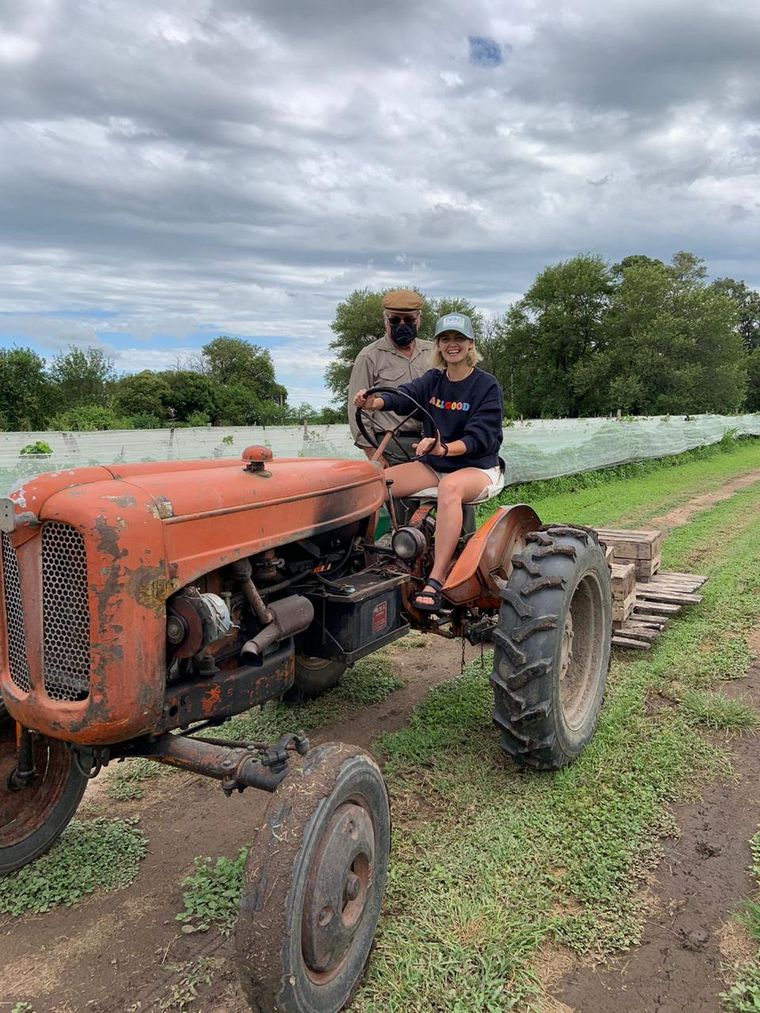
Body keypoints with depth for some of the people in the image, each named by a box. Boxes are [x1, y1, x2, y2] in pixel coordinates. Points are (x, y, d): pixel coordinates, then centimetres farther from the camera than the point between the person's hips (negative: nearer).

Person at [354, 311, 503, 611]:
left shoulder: (487, 385, -4)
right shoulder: (433, 380, 9)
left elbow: (480, 437, -16)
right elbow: (404, 395, -12)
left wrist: (444, 449, -36)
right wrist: (374, 402, -35)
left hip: (477, 467, -5)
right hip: (432, 465, 5)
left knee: (450, 487, -40)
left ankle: (436, 581, -43)